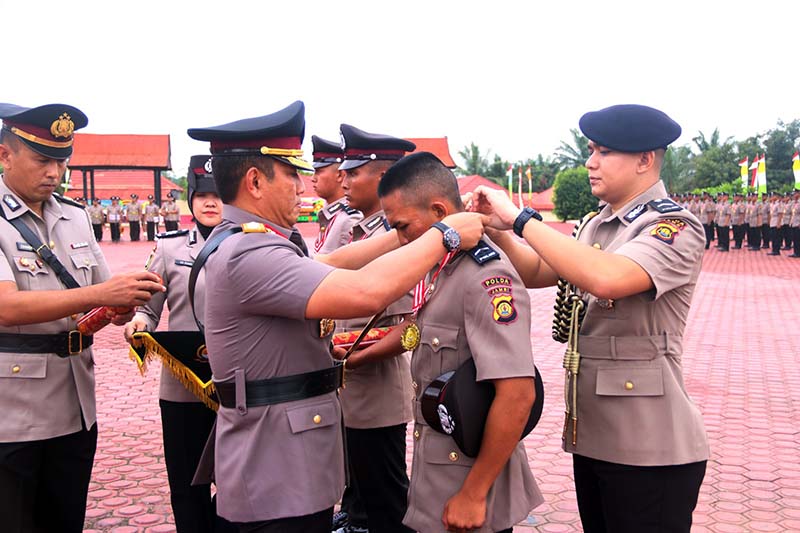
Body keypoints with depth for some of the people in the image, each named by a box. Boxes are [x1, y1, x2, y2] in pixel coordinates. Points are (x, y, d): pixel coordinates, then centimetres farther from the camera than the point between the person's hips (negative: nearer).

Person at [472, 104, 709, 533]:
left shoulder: (676, 227, -15)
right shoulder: (598, 225, 11)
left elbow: (606, 278, -33)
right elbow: (537, 274, 15)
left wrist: (521, 218, -26)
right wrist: (497, 228, -2)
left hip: (649, 447, -8)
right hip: (590, 433, 8)